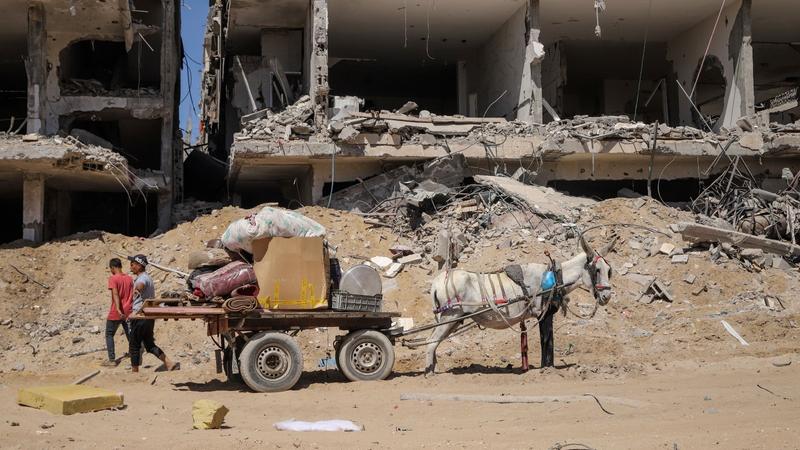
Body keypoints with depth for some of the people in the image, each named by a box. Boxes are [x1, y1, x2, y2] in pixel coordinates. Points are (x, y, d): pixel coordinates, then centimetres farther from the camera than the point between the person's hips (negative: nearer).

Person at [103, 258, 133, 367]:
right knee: (130, 335, 12)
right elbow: (132, 296, 10)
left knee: (109, 335, 9)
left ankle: (112, 360, 4)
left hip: (115, 313, -5)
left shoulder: (113, 278, -11)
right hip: (127, 313, 5)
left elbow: (115, 294, -24)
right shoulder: (129, 279, 7)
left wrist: (118, 309, -33)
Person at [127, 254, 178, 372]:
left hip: (140, 317, -10)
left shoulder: (143, 278, -16)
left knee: (134, 345, 1)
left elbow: (141, 285, -42)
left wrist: (138, 288, -55)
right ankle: (169, 364, 4)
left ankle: (135, 372, 7)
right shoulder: (146, 277, 17)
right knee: (150, 345, 13)